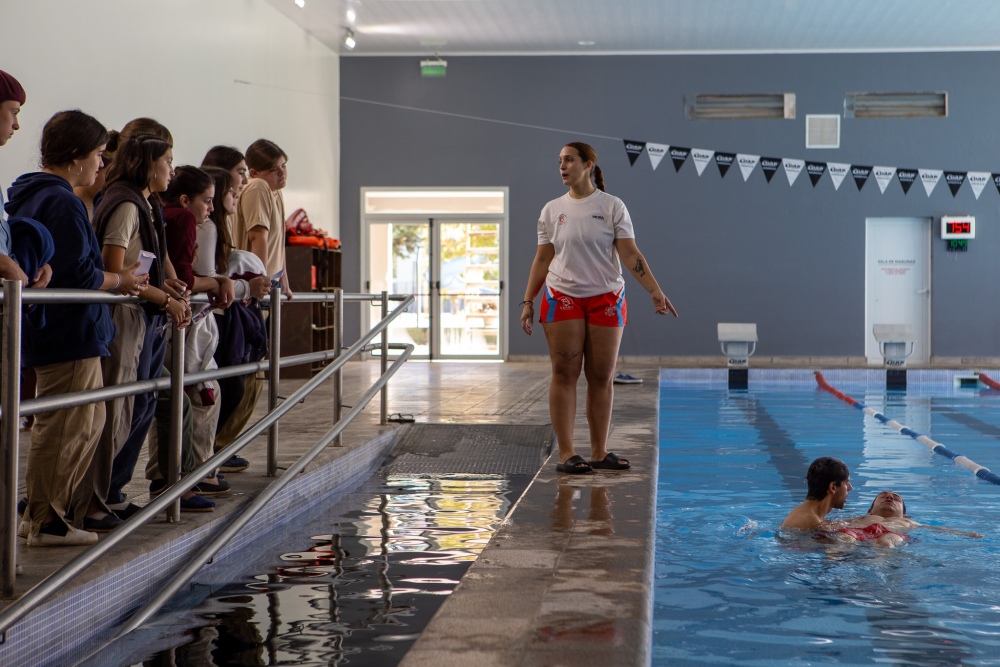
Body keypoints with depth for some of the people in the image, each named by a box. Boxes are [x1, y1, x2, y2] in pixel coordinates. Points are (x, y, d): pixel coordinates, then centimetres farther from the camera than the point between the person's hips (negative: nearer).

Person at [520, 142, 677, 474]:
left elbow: (630, 254, -3)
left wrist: (656, 291, -12)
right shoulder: (552, 210, 7)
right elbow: (542, 259, 7)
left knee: (602, 377, 3)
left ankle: (599, 452, 11)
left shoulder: (612, 207, 1)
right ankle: (566, 453, -1)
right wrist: (528, 301, 0)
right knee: (564, 374, -3)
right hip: (562, 298, 1)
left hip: (606, 298, 0)